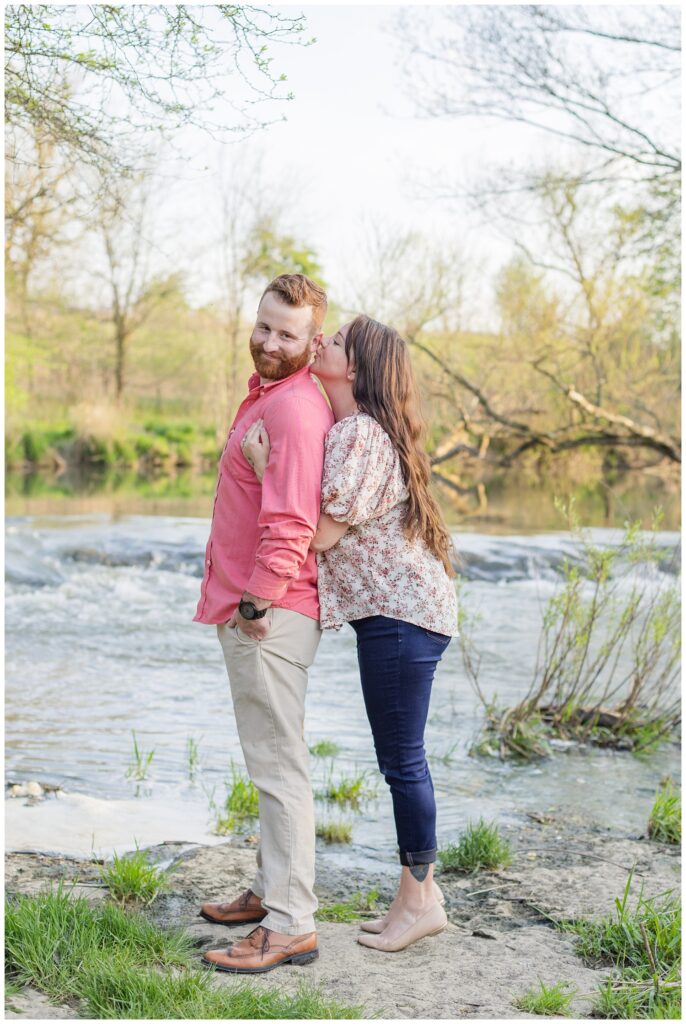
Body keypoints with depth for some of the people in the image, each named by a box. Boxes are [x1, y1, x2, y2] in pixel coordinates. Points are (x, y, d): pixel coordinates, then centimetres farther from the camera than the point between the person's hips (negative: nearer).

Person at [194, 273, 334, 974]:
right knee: (270, 762, 19)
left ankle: (290, 927, 1)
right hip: (246, 607, 11)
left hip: (269, 615, -11)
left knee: (278, 767, -6)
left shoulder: (295, 410, -17)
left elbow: (289, 524, -23)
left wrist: (257, 604, -17)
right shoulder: (265, 393, 17)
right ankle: (271, 890, 32)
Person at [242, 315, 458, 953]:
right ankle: (420, 892, 25)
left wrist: (263, 466, -15)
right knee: (399, 758, 15)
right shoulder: (349, 428, 16)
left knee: (401, 759, -1)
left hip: (400, 613, -11)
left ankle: (419, 900, 11)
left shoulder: (358, 433, -16)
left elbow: (323, 532, -19)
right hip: (393, 610, 11)